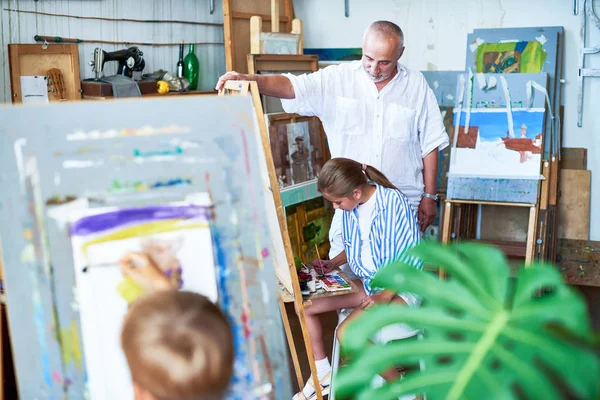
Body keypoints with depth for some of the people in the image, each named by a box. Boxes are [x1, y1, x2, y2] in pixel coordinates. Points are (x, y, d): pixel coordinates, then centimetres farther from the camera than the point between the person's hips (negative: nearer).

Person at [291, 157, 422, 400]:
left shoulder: (393, 203, -24)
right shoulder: (350, 206, -3)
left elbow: (412, 260, -22)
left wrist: (385, 295, -27)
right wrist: (333, 264, -1)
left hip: (399, 286, -8)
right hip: (366, 282, 8)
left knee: (346, 333, -29)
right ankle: (323, 374, 16)